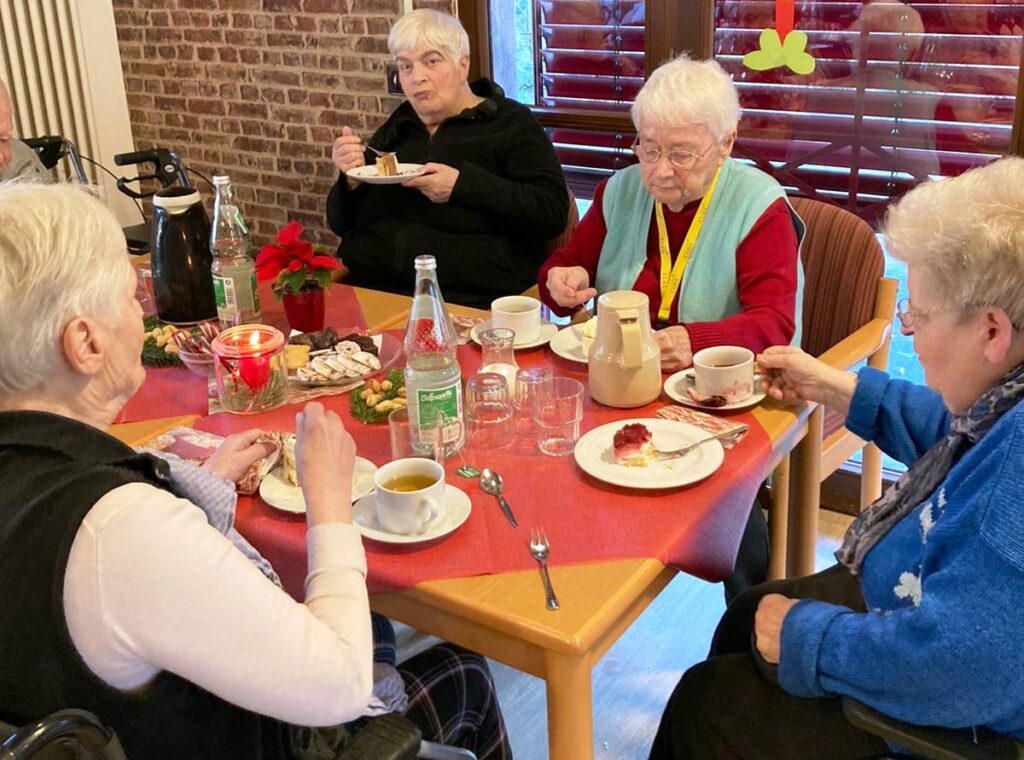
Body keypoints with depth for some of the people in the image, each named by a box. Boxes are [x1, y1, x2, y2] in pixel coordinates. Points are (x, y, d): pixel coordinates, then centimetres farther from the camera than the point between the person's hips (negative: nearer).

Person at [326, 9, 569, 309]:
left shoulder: (511, 123, 6)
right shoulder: (395, 129, 20)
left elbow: (552, 212, -7)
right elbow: (343, 225, 23)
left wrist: (463, 185, -16)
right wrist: (351, 178, 2)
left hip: (468, 304, -5)